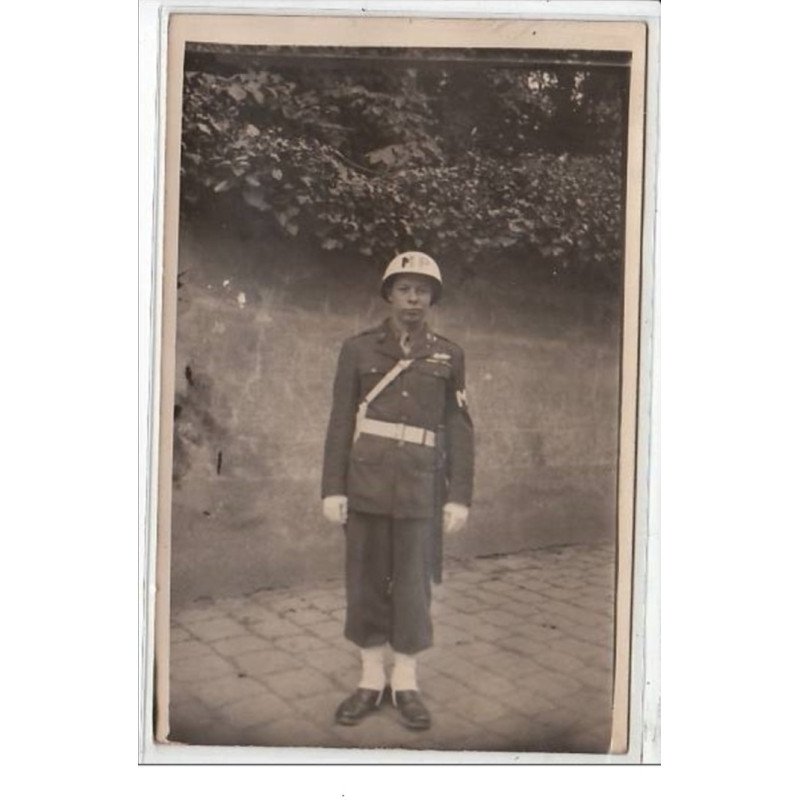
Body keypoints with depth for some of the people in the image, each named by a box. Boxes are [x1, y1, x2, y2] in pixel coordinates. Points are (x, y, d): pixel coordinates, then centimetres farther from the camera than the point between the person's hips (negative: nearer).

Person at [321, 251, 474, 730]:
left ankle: (405, 683, 20)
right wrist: (333, 489, -5)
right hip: (366, 480, 0)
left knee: (412, 583, 5)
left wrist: (460, 497, -3)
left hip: (420, 485, 0)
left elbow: (459, 431, 3)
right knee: (366, 580, 6)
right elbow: (341, 424, 2)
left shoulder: (448, 355, 5)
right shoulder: (358, 349, 3)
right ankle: (372, 681, 20)